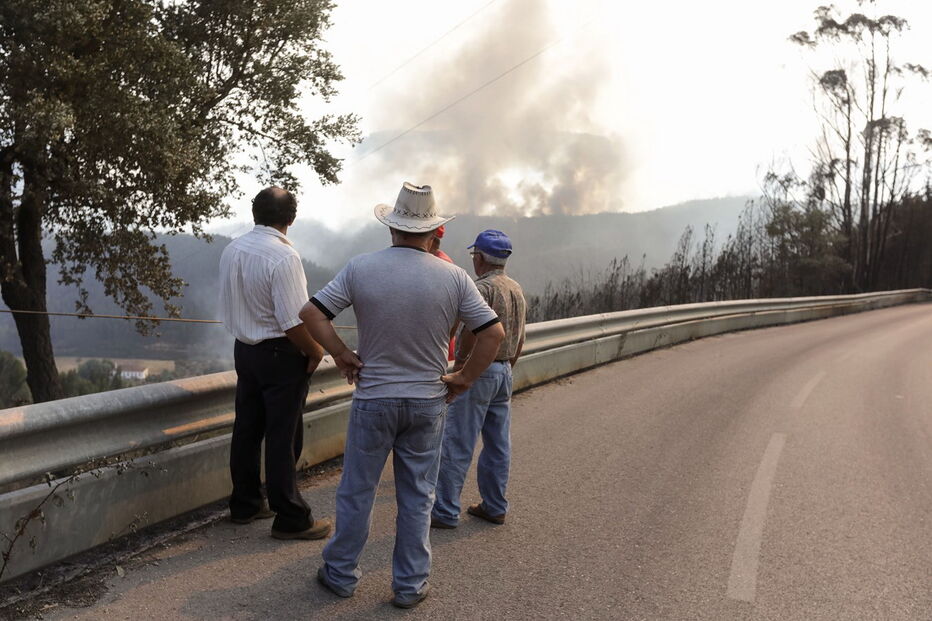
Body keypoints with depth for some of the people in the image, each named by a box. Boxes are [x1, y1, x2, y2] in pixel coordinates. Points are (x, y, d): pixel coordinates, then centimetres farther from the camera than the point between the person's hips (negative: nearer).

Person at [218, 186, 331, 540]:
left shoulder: (231, 250, 4)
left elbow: (228, 306, 14)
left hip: (243, 348, 8)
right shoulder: (283, 256, -21)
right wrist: (315, 351, -9)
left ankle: (244, 505, 31)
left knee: (246, 429, 17)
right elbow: (294, 321, -24)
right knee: (283, 438, 0)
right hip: (280, 353, -8)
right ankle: (290, 519, 11)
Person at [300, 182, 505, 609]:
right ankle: (410, 585, 23)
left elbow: (311, 313, -9)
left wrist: (341, 355, 0)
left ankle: (341, 574, 28)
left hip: (372, 398, 0)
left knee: (356, 491, 14)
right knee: (417, 497, 12)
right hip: (428, 402, 1)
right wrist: (464, 378, 0)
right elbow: (494, 333, -8)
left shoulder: (361, 268, -9)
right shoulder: (454, 277, -8)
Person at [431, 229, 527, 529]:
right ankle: (495, 507, 22)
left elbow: (470, 334, -21)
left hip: (477, 372, -9)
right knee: (498, 444, 13)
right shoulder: (517, 290, 11)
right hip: (504, 372, 9)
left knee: (456, 443, -3)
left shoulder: (482, 288, -15)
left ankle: (445, 511, 3)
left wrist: (458, 366, -9)